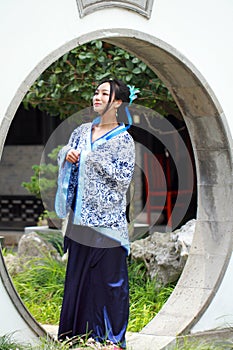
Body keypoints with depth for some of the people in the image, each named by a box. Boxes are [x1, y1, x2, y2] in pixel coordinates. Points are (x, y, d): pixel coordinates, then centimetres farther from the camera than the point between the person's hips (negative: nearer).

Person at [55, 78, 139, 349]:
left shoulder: (123, 139, -5)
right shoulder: (82, 131, 10)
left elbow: (124, 176, -12)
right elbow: (63, 156, 20)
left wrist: (95, 159, -15)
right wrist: (68, 155, -2)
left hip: (107, 220, -6)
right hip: (80, 215, 6)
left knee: (109, 277, -1)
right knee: (78, 274, 10)